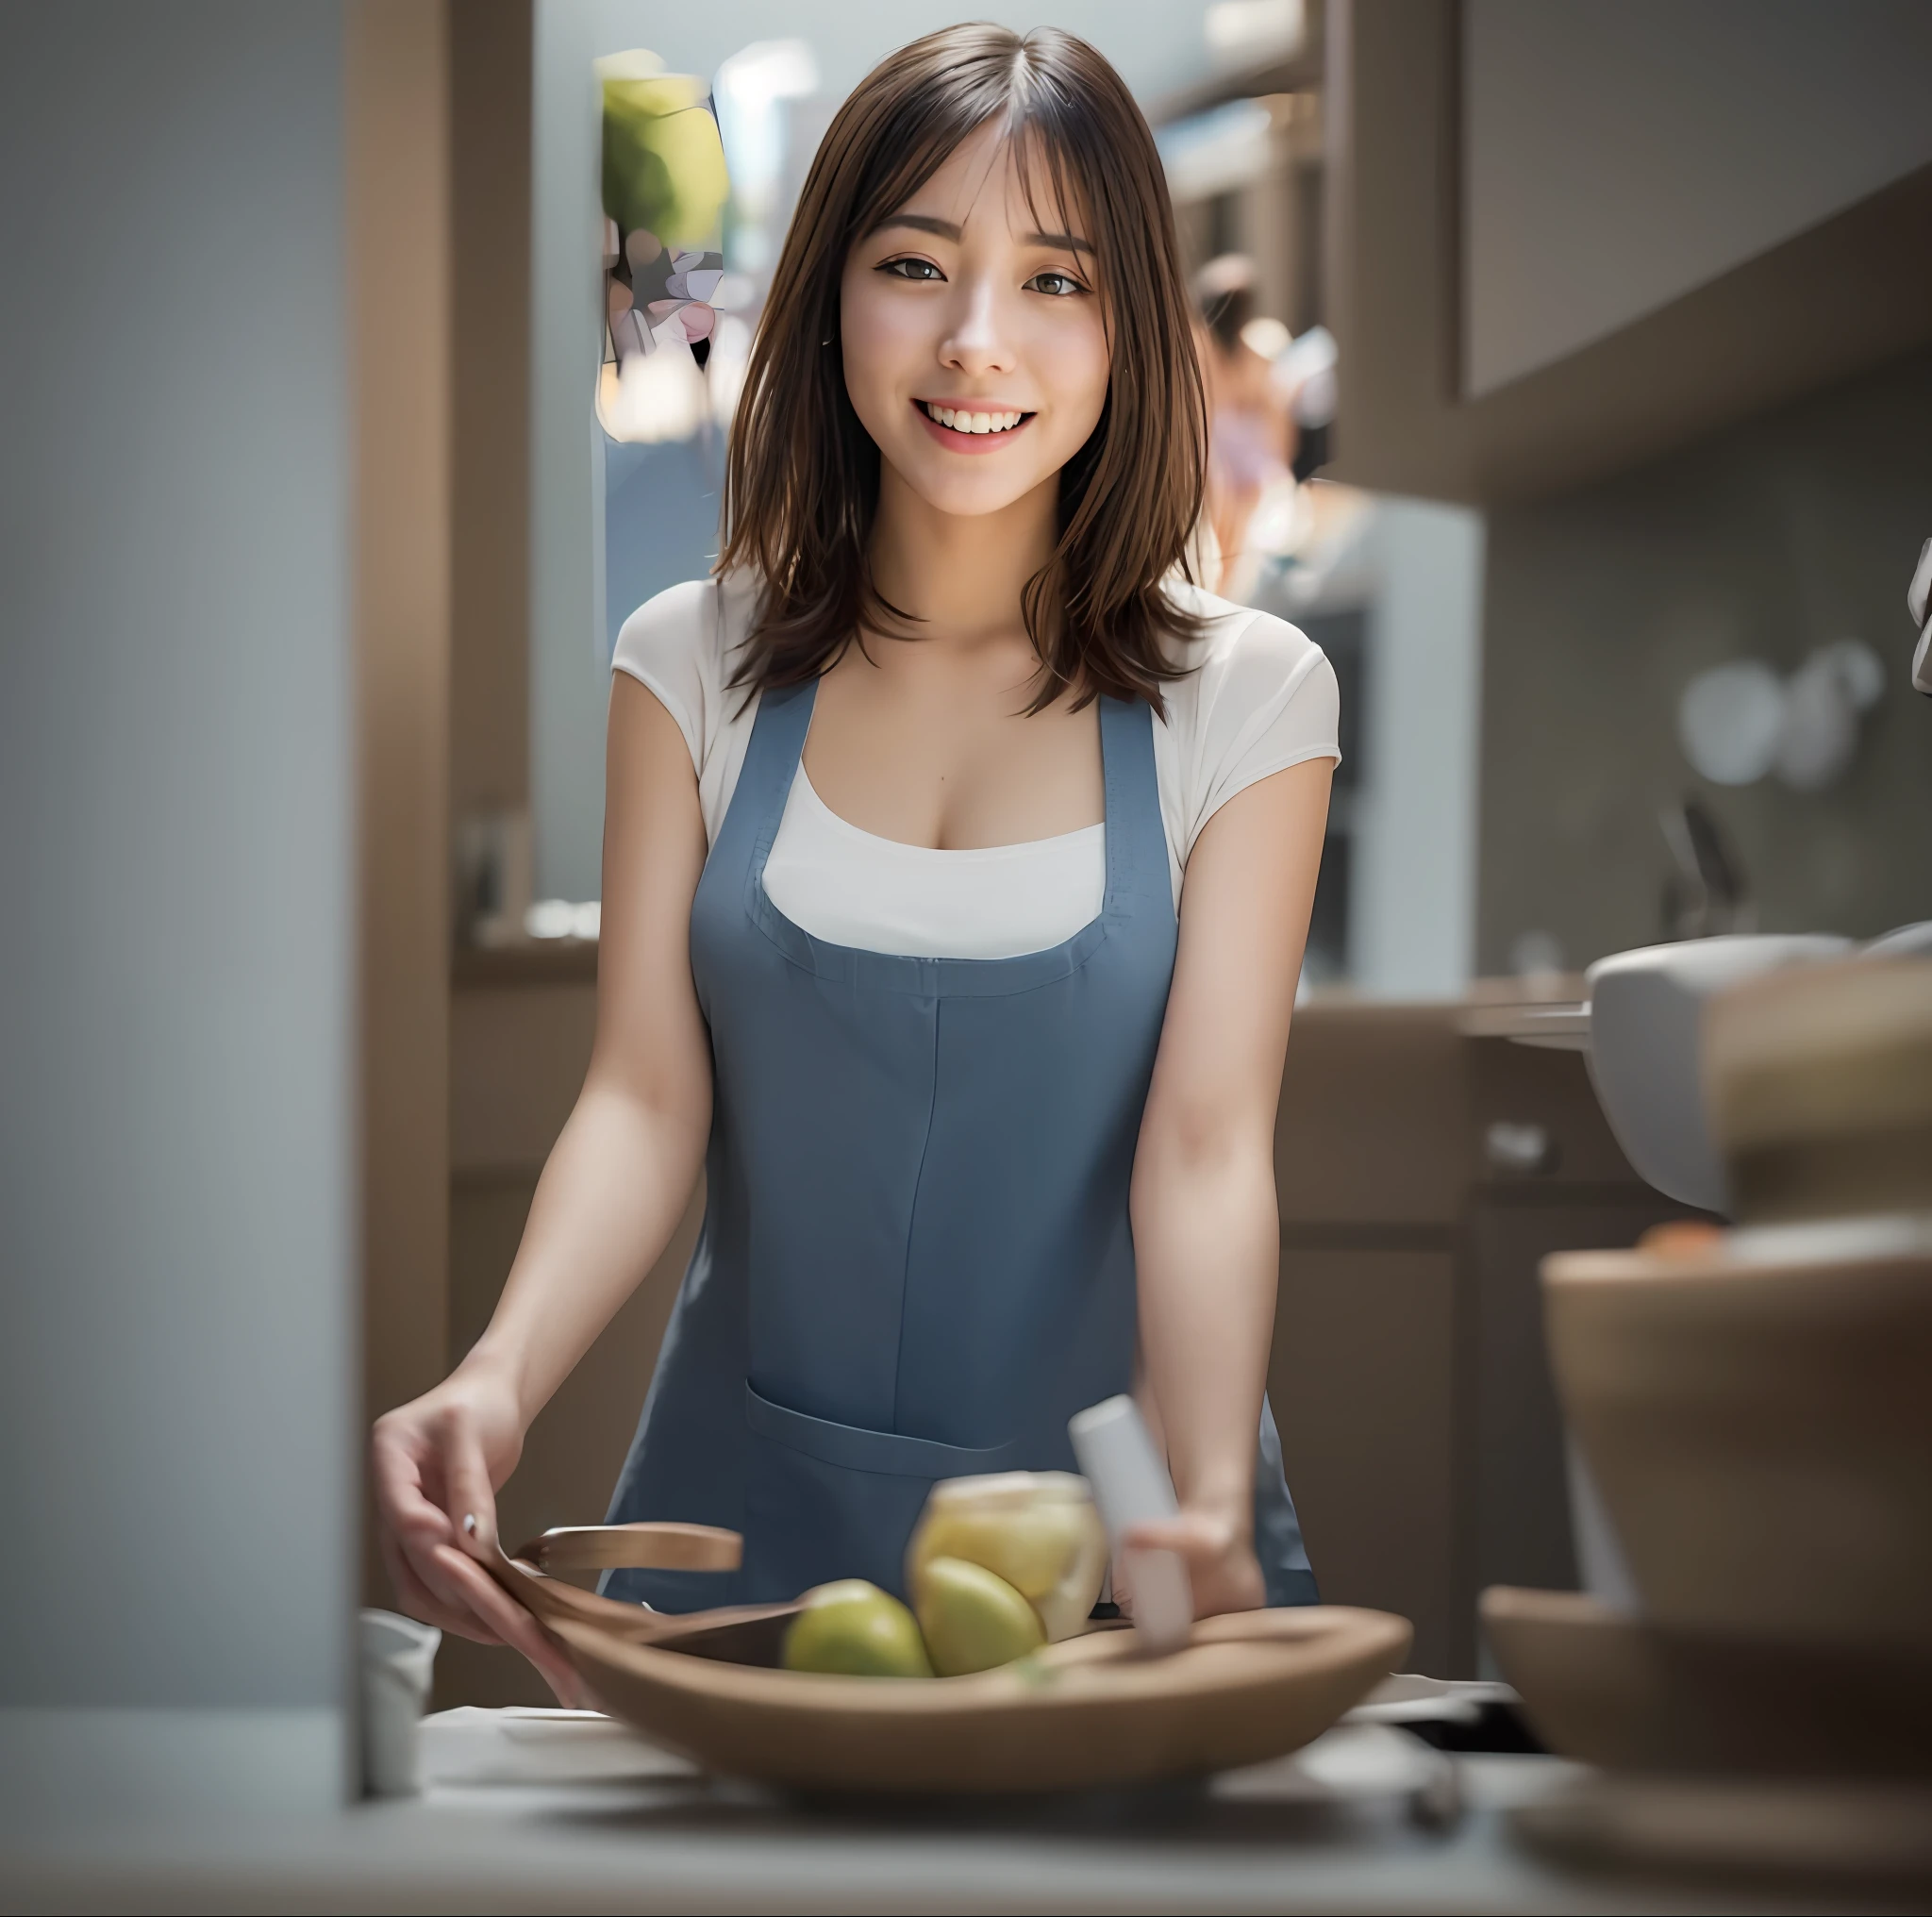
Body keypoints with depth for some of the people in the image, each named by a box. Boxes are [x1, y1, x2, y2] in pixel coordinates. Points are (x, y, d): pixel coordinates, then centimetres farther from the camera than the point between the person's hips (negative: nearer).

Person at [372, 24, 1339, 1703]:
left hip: (1107, 1529, -1)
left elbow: (1207, 1147, -12)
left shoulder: (1242, 697, -5)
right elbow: (646, 1099, -6)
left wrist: (1213, 1508, -29)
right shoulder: (698, 665, 0)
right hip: (746, 1514, 2)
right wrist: (498, 1382, -25)